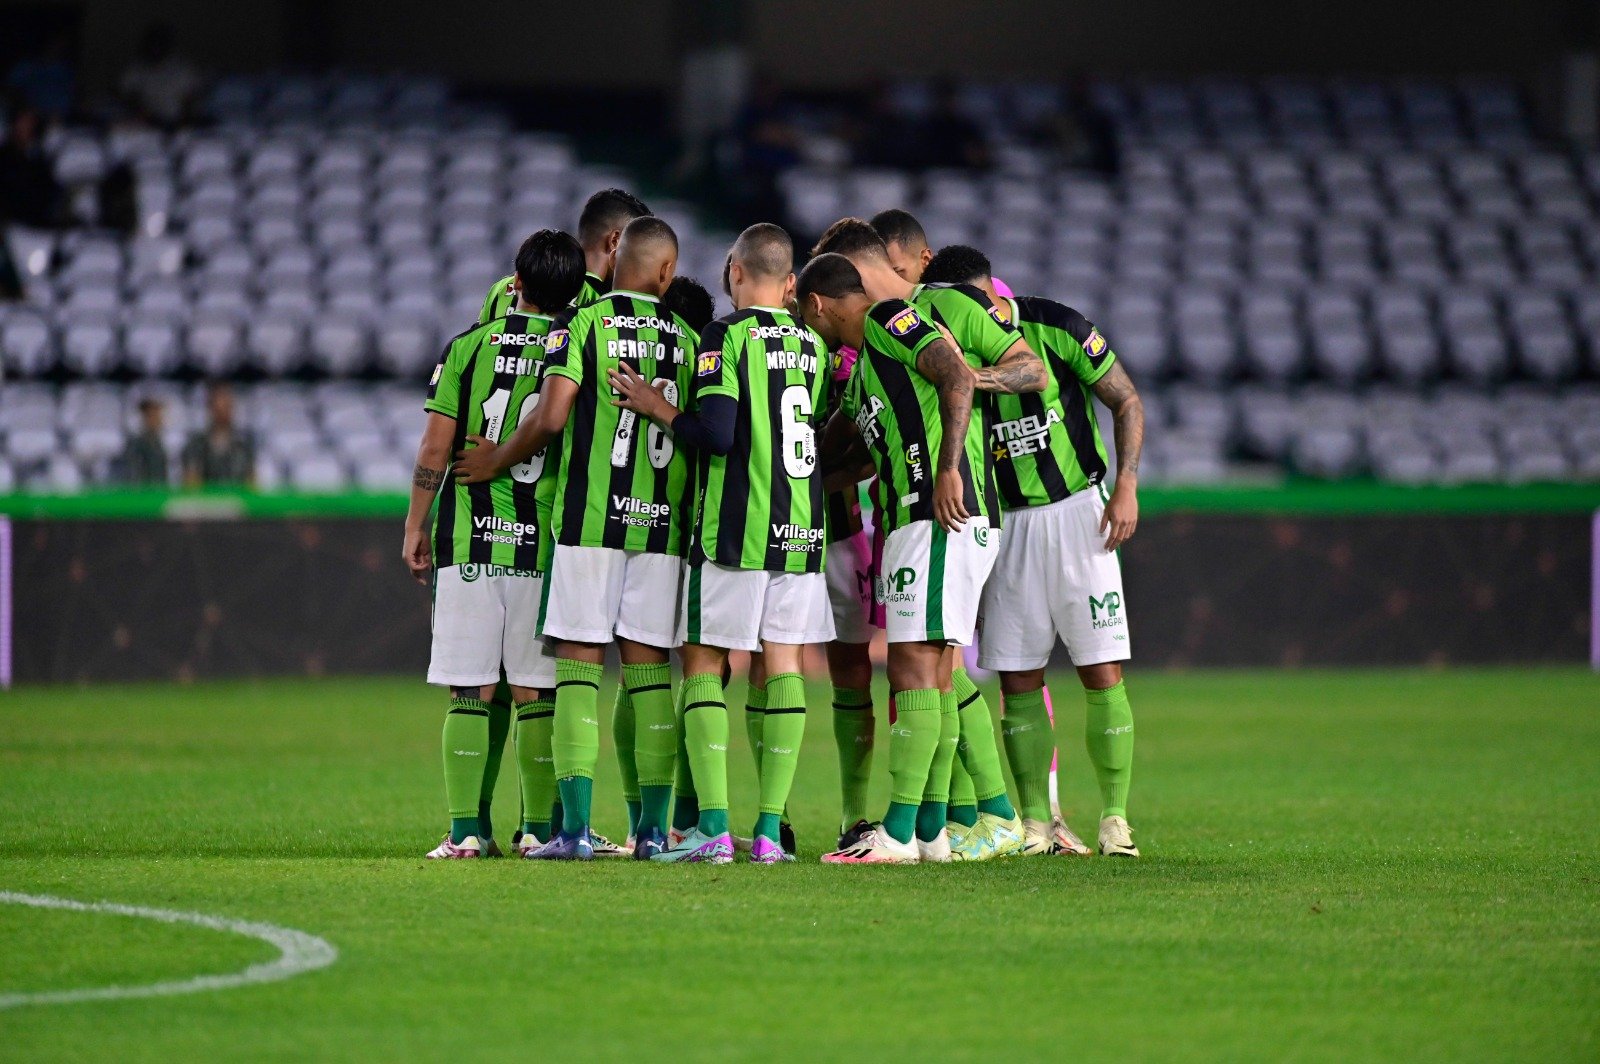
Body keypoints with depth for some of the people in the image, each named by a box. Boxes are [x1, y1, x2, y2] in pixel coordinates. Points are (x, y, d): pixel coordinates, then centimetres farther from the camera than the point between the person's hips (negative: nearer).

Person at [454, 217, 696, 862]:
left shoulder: (584, 325, -4)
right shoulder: (687, 340, 8)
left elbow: (550, 418, -12)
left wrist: (496, 462, 4)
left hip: (589, 518, -3)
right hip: (663, 522, 3)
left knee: (578, 665, -2)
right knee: (649, 668, 7)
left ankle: (575, 827, -9)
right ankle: (653, 828, 4)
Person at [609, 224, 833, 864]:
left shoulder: (726, 336, -8)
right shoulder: (812, 346, 11)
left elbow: (717, 433, -18)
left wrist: (658, 408, -3)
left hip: (734, 524, -5)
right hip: (801, 525, 5)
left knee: (703, 663, 1)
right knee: (782, 665, 6)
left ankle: (712, 827, -8)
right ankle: (769, 829, 2)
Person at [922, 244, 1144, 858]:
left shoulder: (1055, 328, -10)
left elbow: (1126, 400, -2)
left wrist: (1126, 486, -11)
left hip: (1077, 512, -3)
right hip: (1006, 525, 3)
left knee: (1102, 675, -5)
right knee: (1019, 684, 0)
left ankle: (1115, 818, 1)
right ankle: (1036, 822, 6)